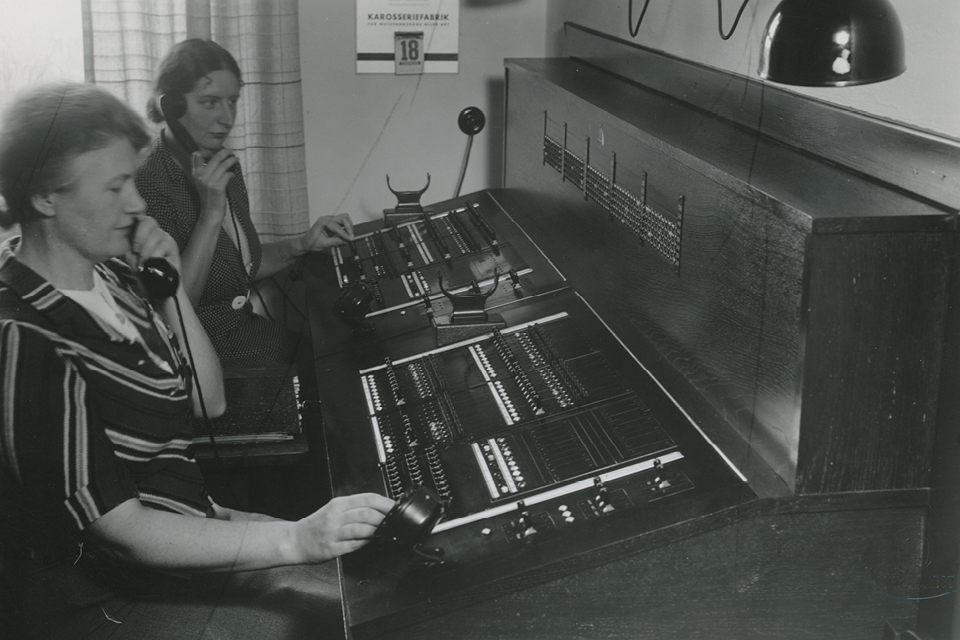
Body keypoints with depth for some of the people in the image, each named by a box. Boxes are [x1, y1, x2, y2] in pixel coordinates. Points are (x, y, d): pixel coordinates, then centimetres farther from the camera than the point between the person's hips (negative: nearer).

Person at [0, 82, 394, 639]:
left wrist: (170, 288, -8)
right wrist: (297, 540, -33)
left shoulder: (108, 271, 1)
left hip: (188, 523, 8)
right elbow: (118, 528, -26)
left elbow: (210, 401, 7)